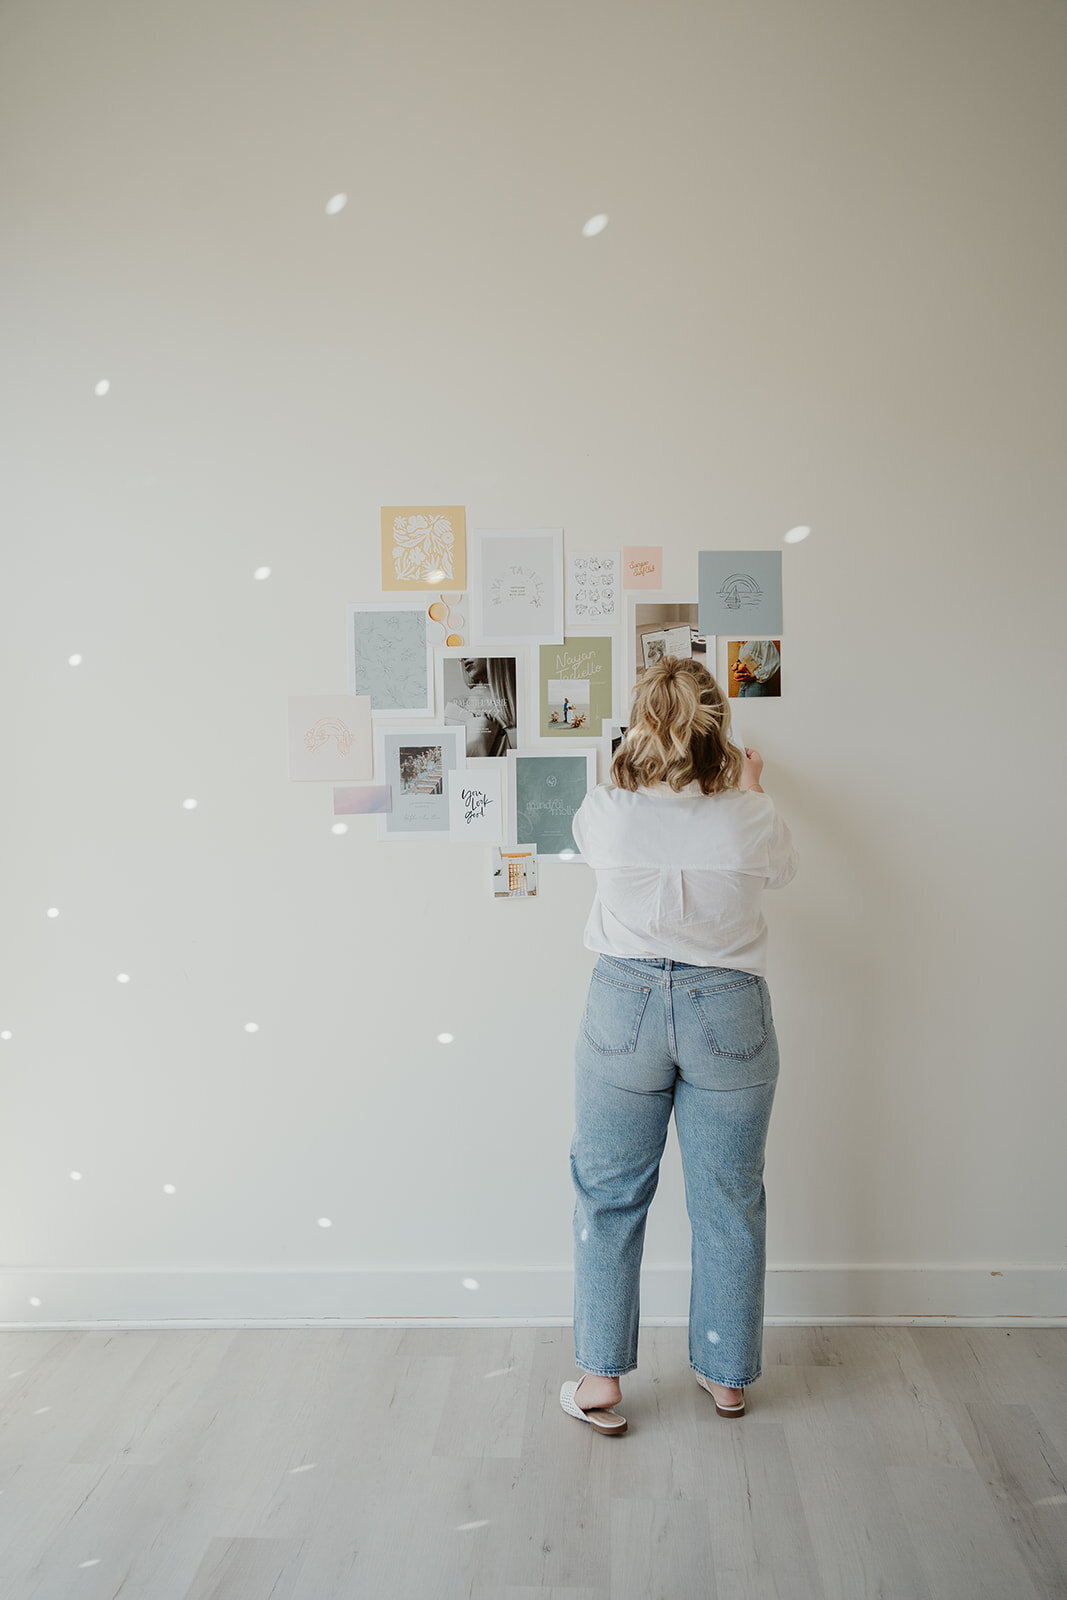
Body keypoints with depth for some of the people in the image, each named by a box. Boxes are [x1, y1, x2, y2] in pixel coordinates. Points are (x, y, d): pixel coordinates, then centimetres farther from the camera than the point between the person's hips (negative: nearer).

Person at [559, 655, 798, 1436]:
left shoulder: (607, 811, -12)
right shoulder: (748, 819, -12)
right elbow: (784, 866, 12)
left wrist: (639, 775, 28)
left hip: (625, 1003, 0)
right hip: (728, 1011, 1)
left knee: (610, 1195, 13)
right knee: (729, 1200, 15)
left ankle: (600, 1380, 21)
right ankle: (727, 1374, 30)